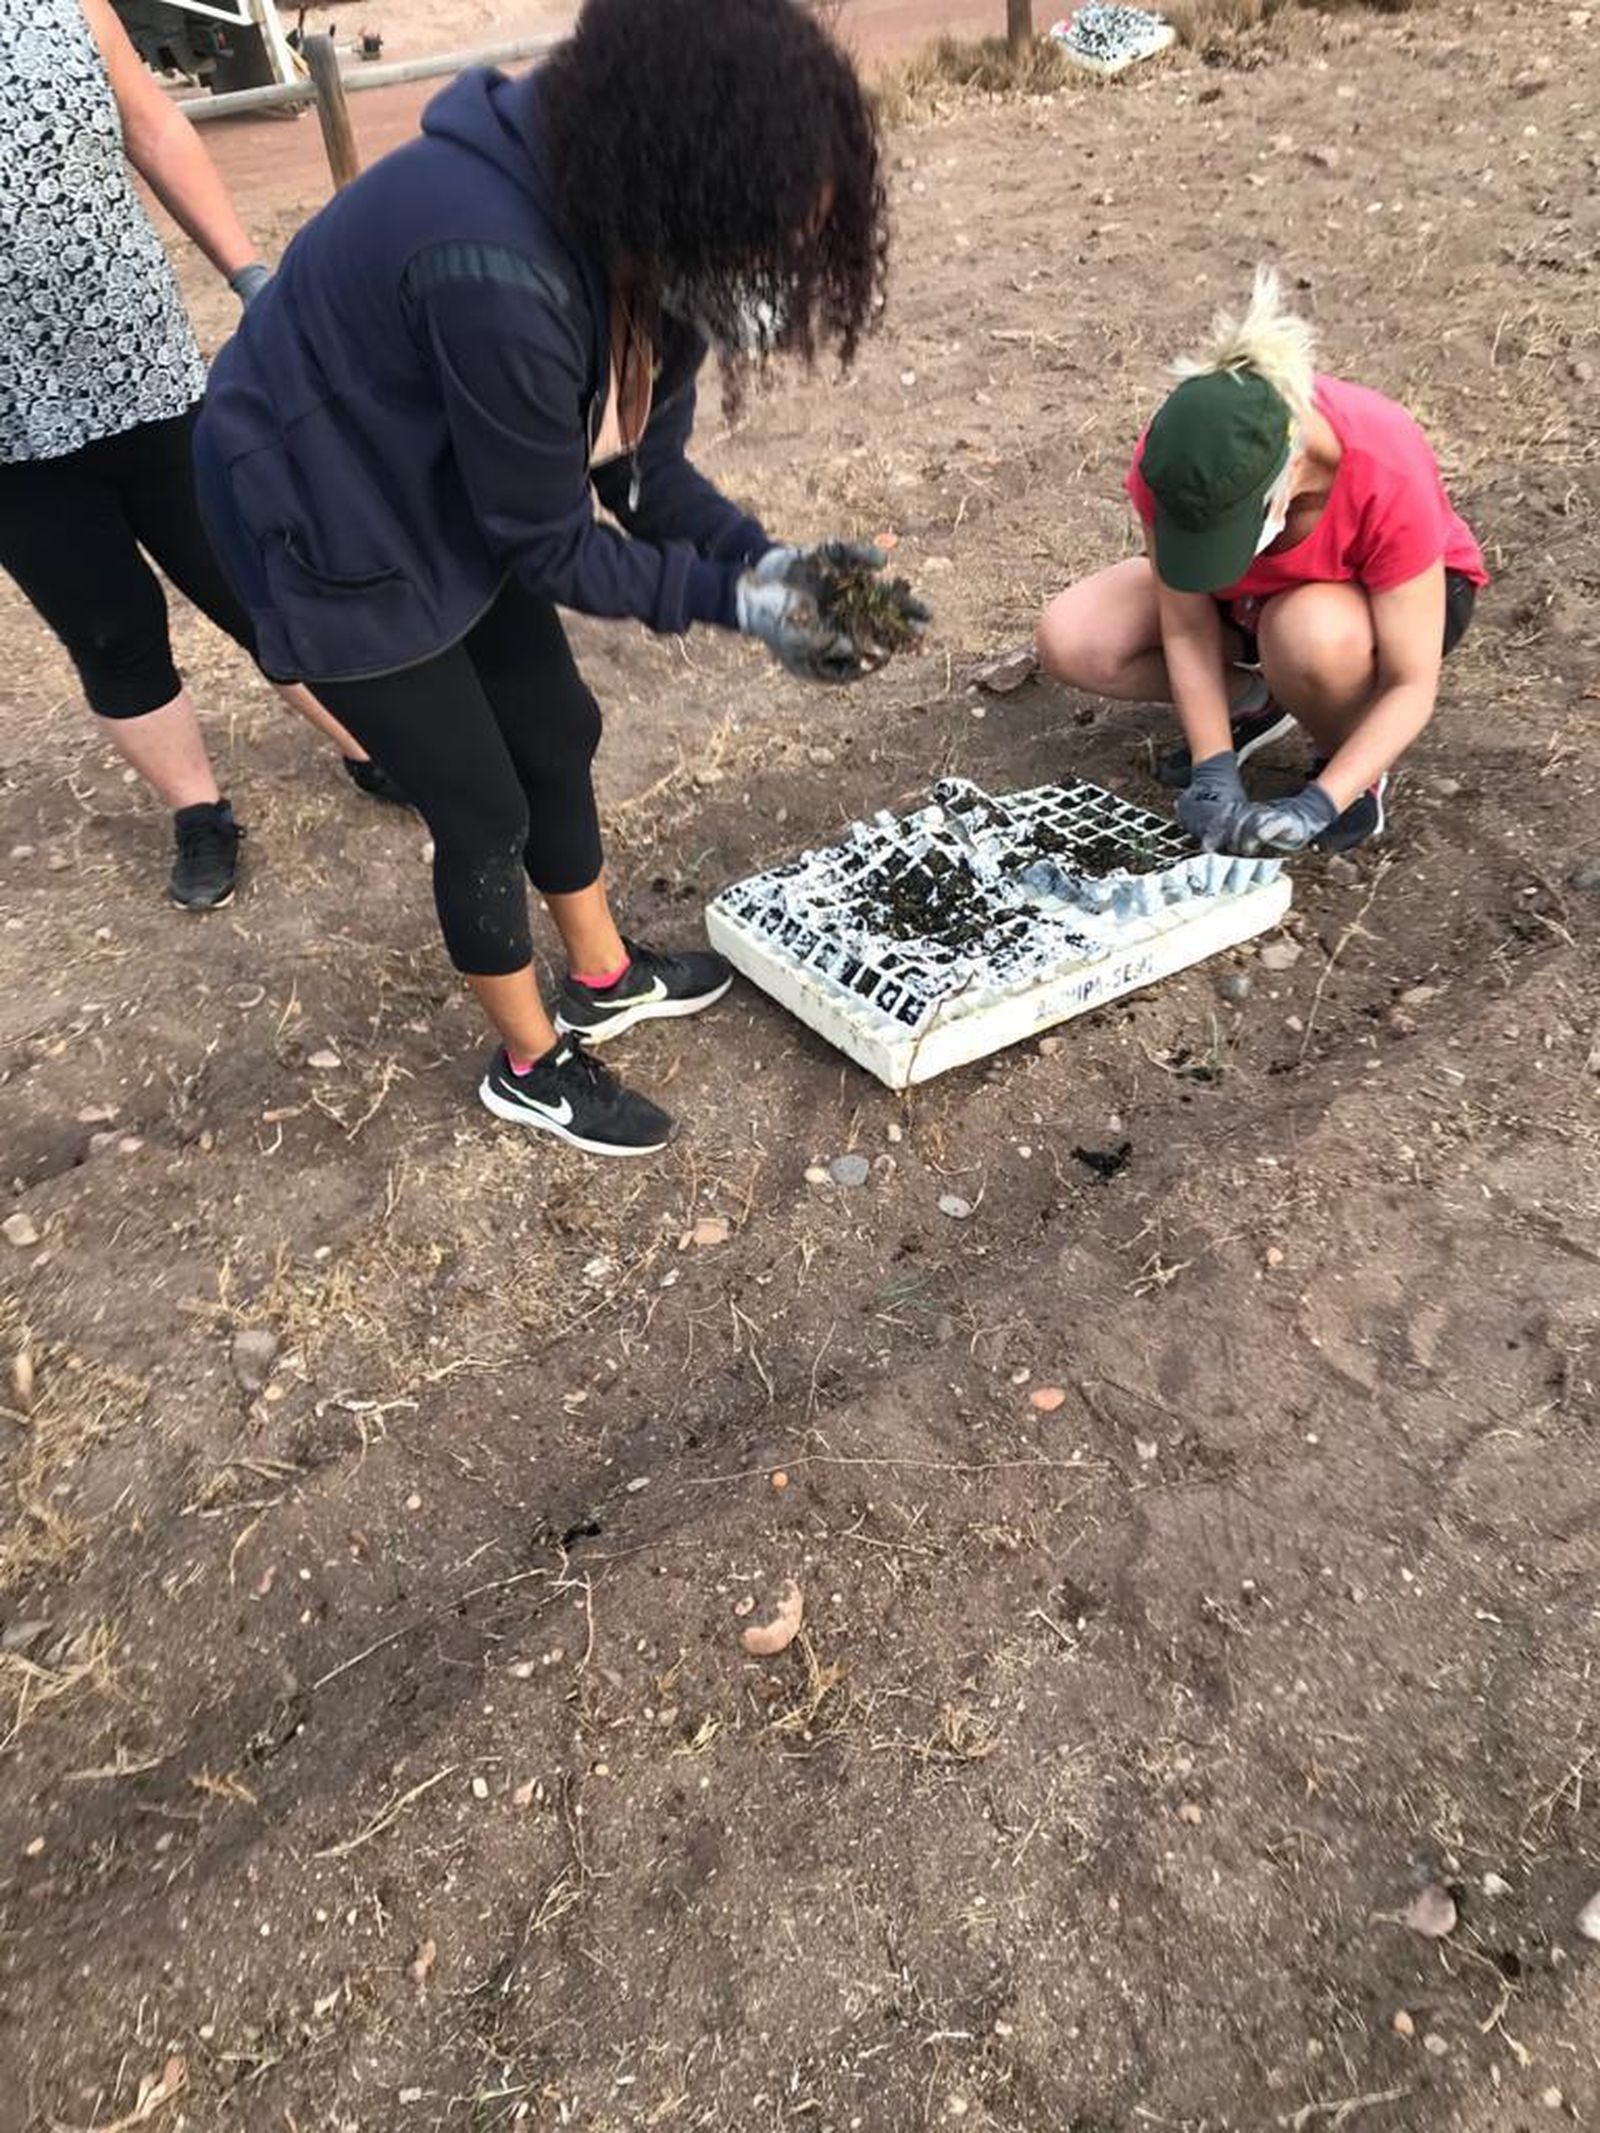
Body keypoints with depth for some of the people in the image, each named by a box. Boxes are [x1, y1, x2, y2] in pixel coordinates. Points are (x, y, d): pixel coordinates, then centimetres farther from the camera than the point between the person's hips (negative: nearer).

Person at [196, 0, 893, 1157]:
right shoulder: (499, 275, -36)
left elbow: (639, 457, -4)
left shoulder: (621, 213, -10)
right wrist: (731, 598, -24)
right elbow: (548, 543, -26)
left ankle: (607, 977, 38)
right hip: (328, 521, -8)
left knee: (557, 734, 15)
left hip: (449, 498, 8)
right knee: (484, 809, 1)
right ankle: (533, 1062, 24)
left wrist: (764, 558, -17)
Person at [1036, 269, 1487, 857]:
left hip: (1389, 594, -3)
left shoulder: (1387, 475, -37)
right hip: (1256, 590, 4)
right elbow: (1186, 630, -19)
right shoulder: (1171, 464, -30)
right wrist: (1214, 770, -28)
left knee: (1314, 635, -42)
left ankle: (1348, 760, -7)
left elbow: (1411, 686, -30)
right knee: (1069, 640, -19)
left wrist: (1319, 804, -40)